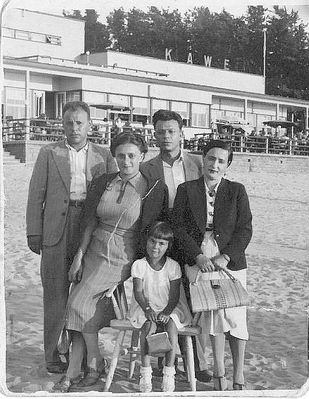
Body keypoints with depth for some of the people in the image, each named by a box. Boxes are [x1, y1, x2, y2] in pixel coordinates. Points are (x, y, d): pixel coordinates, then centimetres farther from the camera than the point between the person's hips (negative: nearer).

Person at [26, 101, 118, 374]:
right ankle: (53, 355, 14)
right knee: (56, 295, 3)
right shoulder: (49, 154, 7)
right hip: (57, 232, -1)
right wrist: (34, 233, -3)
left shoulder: (104, 156, 9)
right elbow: (36, 195, 4)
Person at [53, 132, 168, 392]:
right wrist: (79, 256, 5)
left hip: (124, 258, -5)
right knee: (85, 310, -2)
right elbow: (91, 224, 9)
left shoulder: (155, 189, -7)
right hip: (95, 251, 5)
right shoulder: (102, 184, 6)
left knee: (80, 302, -16)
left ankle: (95, 363, 3)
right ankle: (73, 373, 6)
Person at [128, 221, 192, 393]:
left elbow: (174, 296, -5)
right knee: (149, 326, -31)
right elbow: (138, 292, -7)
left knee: (171, 326, -30)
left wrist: (166, 312, -21)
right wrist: (147, 309, -24)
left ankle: (169, 373, -20)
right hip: (146, 308, 0)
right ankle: (145, 373, -24)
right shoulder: (139, 265, -2)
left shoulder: (173, 266, -2)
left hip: (169, 308, 0)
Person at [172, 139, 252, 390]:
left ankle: (239, 375, 10)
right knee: (212, 313, -2)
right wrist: (198, 256, -11)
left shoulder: (236, 191, 6)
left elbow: (245, 229, 1)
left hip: (230, 260, 0)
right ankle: (219, 372, 12)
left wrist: (226, 257, -11)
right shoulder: (186, 190, 7)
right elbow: (179, 227, 0)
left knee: (234, 315, -3)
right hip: (199, 260, 0)